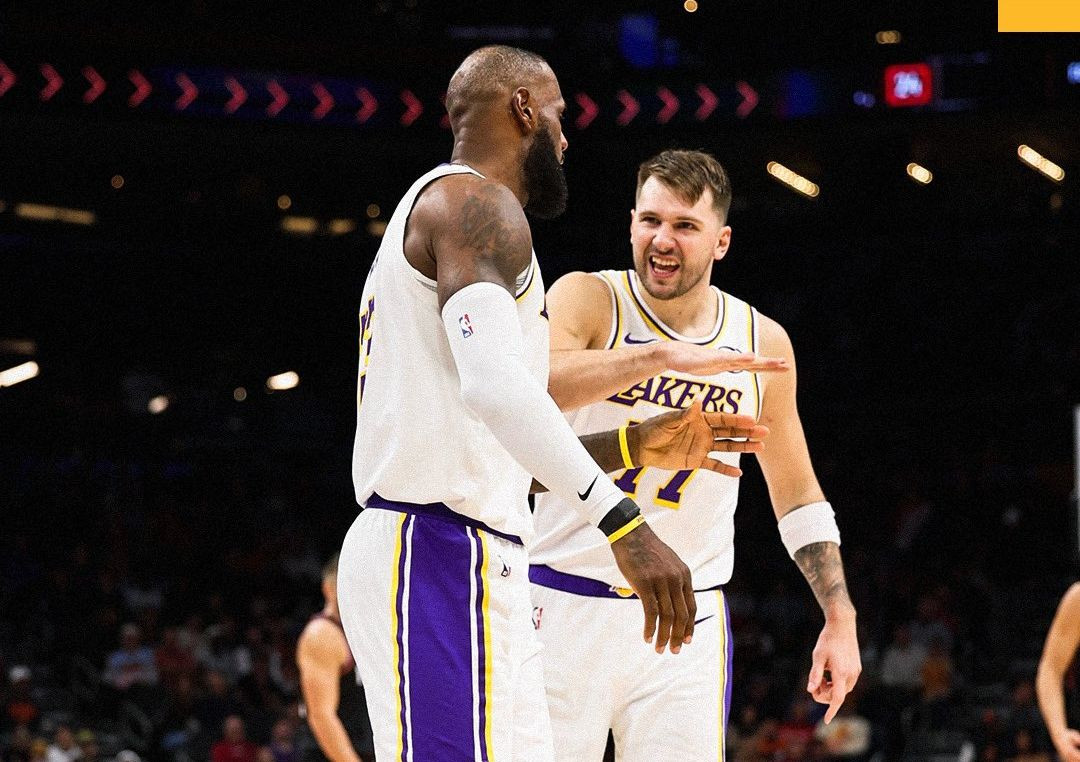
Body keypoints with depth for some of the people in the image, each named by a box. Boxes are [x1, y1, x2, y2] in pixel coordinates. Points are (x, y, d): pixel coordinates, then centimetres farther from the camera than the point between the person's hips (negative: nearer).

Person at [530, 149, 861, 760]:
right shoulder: (589, 299, -6)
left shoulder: (762, 342, 5)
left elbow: (797, 493, 16)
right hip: (569, 608, -2)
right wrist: (662, 356, -38)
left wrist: (840, 618, 9)